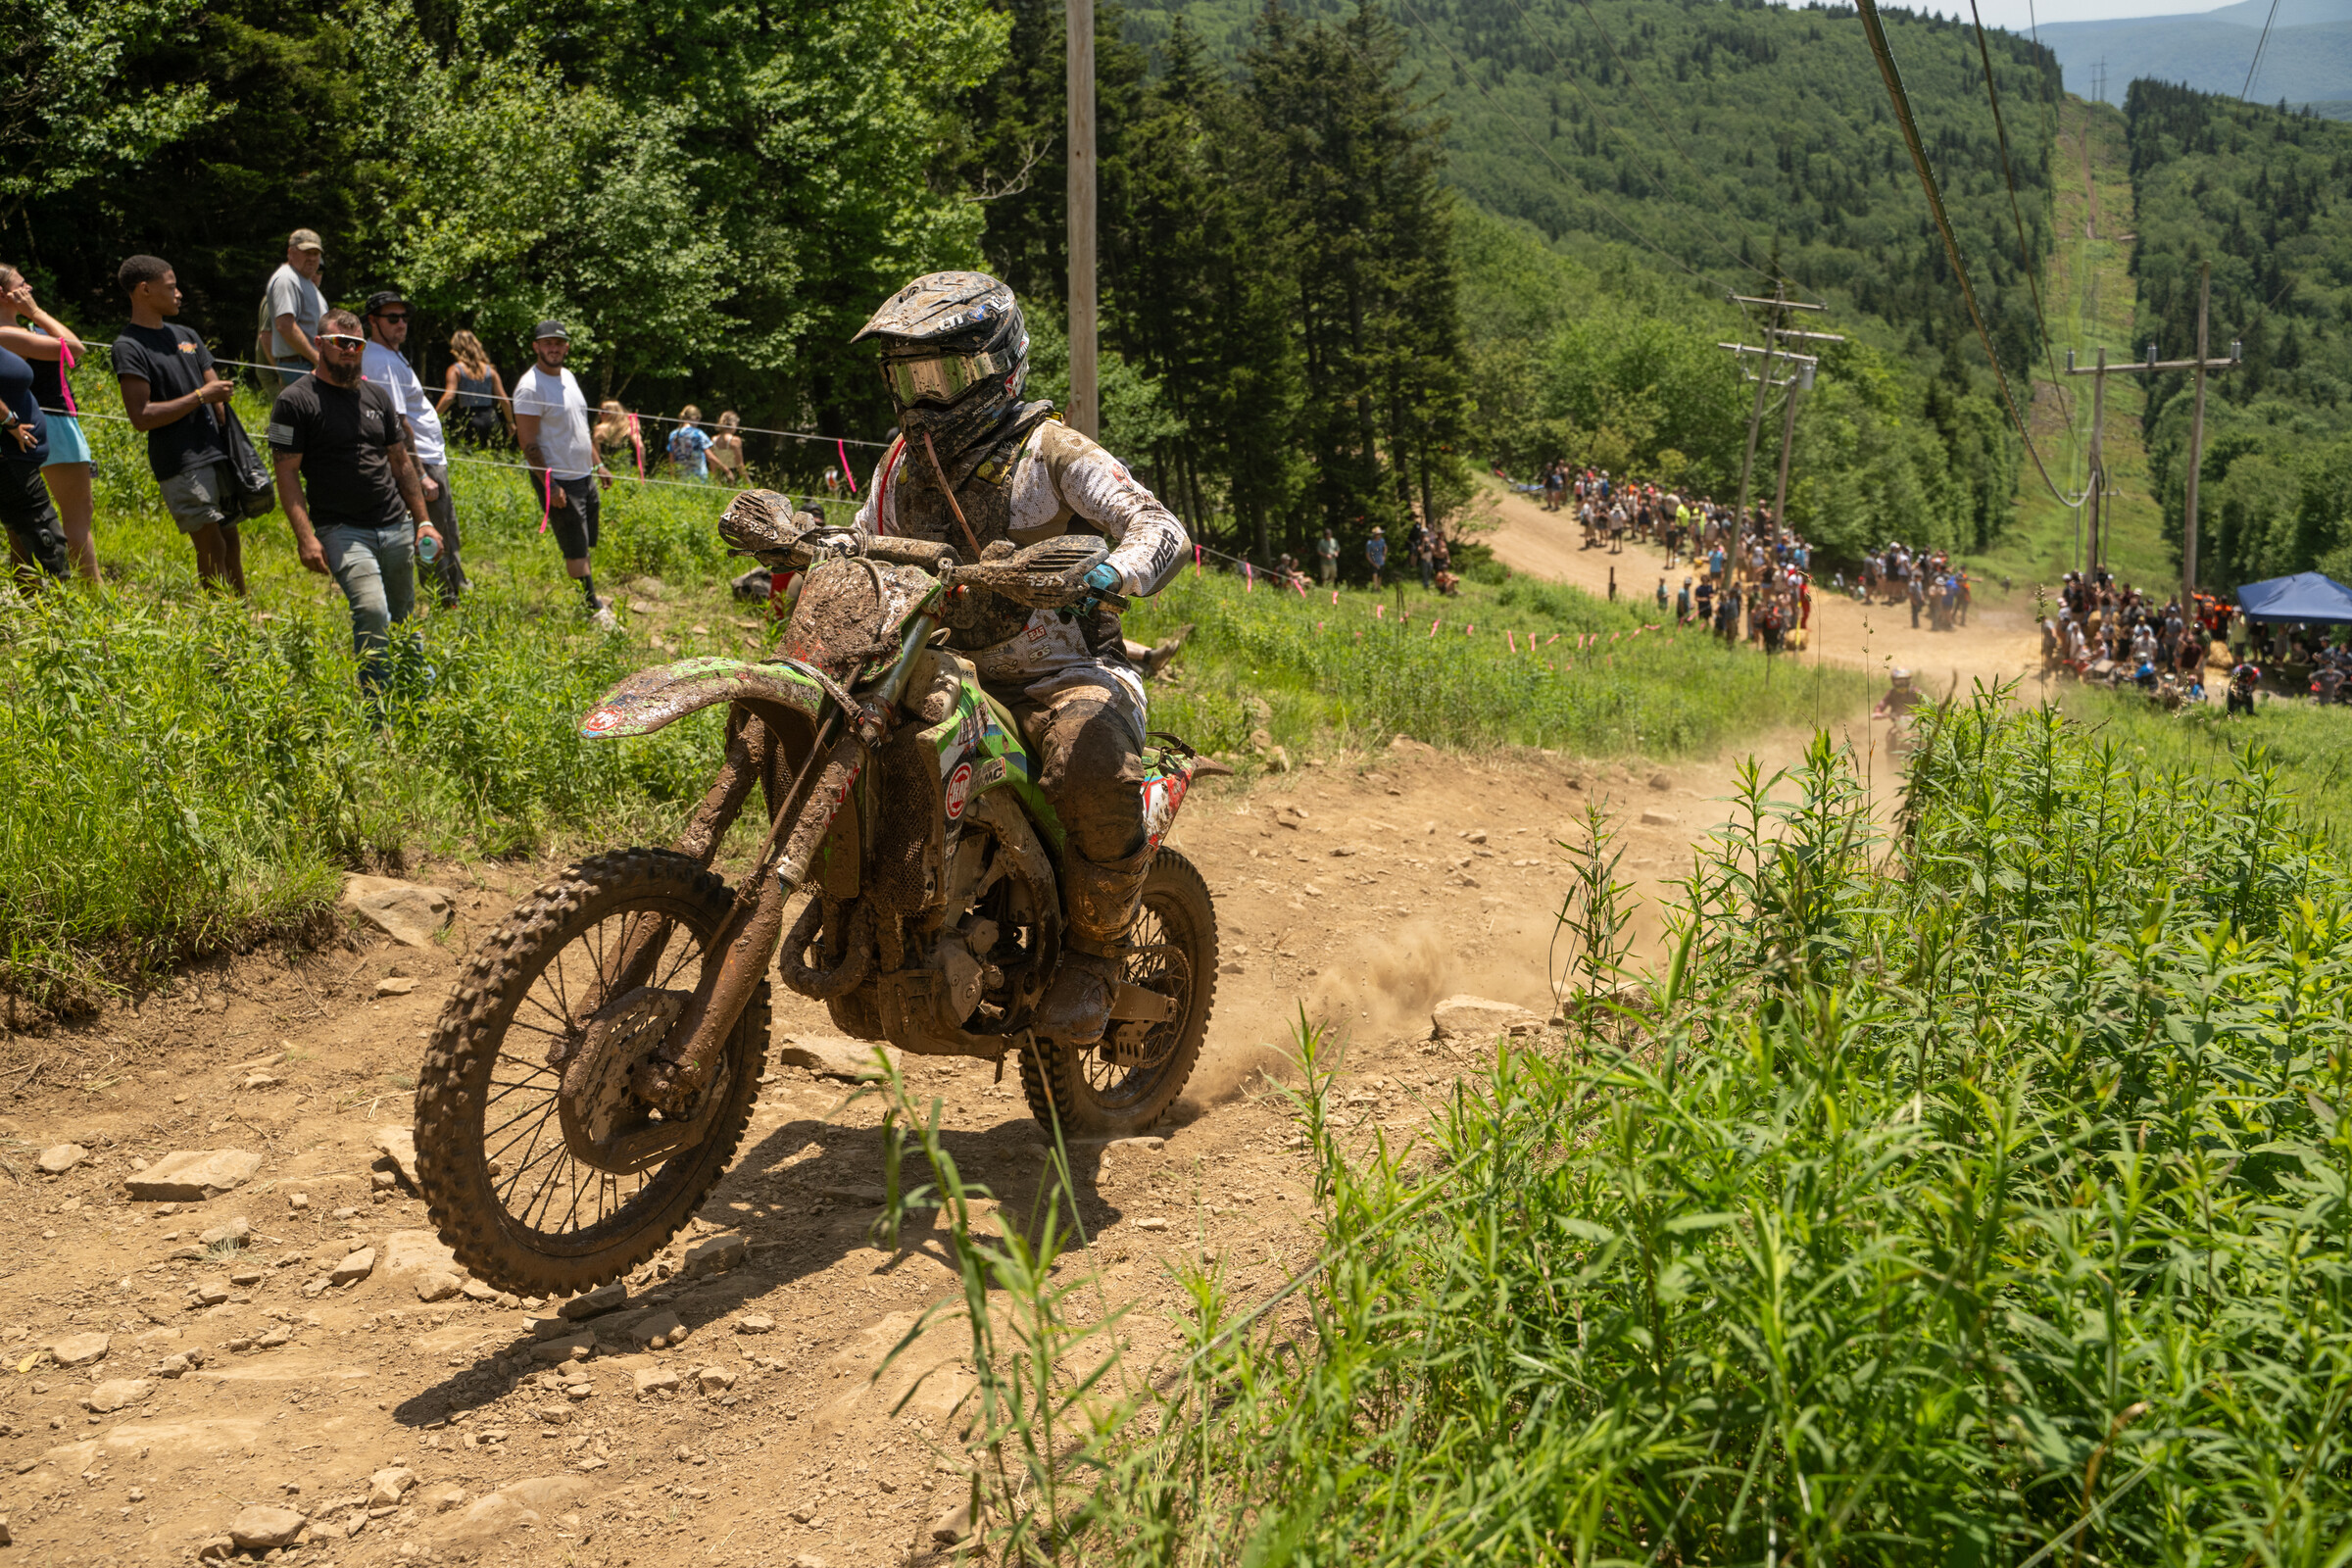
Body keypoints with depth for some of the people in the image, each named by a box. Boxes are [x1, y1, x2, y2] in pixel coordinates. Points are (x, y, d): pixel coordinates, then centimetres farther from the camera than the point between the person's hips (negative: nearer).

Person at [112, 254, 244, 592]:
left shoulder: (186, 335, 18)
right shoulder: (129, 346, -7)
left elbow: (216, 389, 21)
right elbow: (141, 416, -15)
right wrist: (200, 397, -12)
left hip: (217, 454, 7)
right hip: (181, 465, -7)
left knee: (231, 543, 10)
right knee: (212, 547, -11)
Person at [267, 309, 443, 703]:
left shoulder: (378, 395, 16)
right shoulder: (296, 401, -2)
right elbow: (287, 475, -5)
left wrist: (423, 520, 15)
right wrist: (305, 536, -16)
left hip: (396, 527, 6)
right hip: (341, 529, -5)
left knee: (401, 619, 9)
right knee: (372, 610, -21)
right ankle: (376, 709, -14)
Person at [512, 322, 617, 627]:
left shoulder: (567, 376, 12)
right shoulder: (530, 387, -15)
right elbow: (527, 442, -17)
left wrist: (598, 463, 20)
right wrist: (549, 484, -22)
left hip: (585, 476, 8)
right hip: (558, 480, -8)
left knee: (584, 544, 15)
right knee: (575, 549, -3)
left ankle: (588, 595, 25)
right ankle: (594, 608, 1)